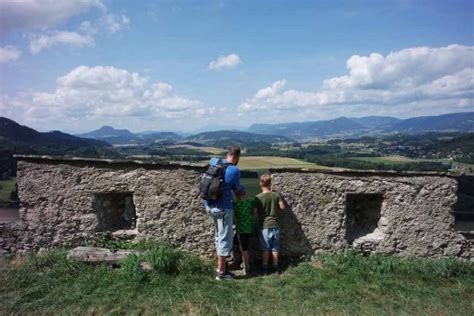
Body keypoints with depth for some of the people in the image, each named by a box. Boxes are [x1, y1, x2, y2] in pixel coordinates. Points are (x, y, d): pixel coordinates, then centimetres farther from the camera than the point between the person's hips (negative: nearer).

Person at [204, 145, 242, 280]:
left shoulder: (214, 162, 2)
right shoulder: (235, 170, -15)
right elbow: (236, 189, 0)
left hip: (210, 205, 8)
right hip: (223, 207, -8)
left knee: (219, 235, 21)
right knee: (225, 238, 4)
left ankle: (221, 266, 32)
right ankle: (221, 272, 13)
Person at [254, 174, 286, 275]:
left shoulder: (258, 197, -13)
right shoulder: (276, 195, -6)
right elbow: (282, 207, 1)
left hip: (264, 226, -2)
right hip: (275, 225, 2)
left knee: (265, 248, 8)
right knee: (275, 247, 12)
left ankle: (265, 268, 15)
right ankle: (275, 267, 19)